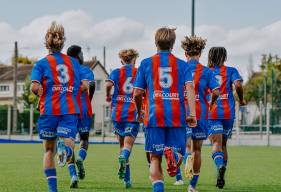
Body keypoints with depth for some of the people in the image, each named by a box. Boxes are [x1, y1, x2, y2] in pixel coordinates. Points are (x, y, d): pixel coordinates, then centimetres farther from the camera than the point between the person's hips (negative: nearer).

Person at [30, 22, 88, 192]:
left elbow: (35, 87, -13)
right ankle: (65, 148, -44)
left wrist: (42, 94, 7)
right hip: (70, 110, 1)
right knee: (69, 148, -7)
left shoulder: (41, 64, 1)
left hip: (49, 110, -1)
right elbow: (84, 85, 7)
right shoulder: (73, 62, 10)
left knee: (49, 150, 15)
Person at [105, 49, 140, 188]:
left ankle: (127, 179, 11)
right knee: (128, 144, -6)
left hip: (118, 113, 1)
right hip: (133, 114, -1)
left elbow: (109, 84, -15)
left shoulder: (117, 72, 5)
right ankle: (123, 157, -42)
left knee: (122, 144, 12)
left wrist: (108, 96, 4)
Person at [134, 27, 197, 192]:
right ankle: (172, 154, -28)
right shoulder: (182, 64, 10)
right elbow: (190, 88, -6)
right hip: (177, 116, 0)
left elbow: (138, 93, 8)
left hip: (154, 116, 0)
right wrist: (193, 114, -10)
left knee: (155, 158, 6)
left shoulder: (146, 63, 9)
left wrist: (139, 112, 25)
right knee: (179, 153, 7)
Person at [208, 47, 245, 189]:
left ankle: (220, 165, -41)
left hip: (211, 113, -1)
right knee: (223, 144, 15)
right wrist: (241, 100, 5)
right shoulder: (231, 71, 6)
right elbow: (238, 85, -11)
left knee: (216, 143, -11)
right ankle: (221, 178, 17)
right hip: (228, 113, 1)